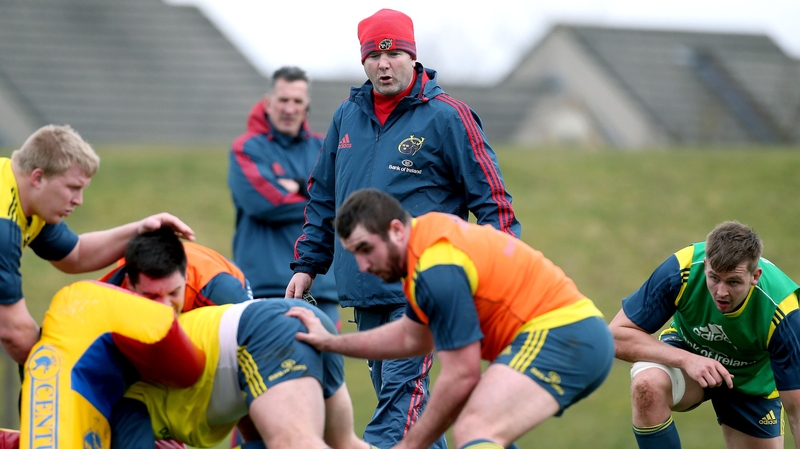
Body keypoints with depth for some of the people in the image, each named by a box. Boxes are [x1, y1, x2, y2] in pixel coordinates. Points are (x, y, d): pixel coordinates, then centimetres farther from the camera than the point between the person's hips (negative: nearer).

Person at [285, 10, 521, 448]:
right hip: (362, 288, 6)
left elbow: (491, 199, -3)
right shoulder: (346, 117, 12)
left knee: (401, 394, -15)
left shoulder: (446, 117, -4)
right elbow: (322, 198, 22)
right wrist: (306, 264, 17)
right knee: (401, 395, 11)